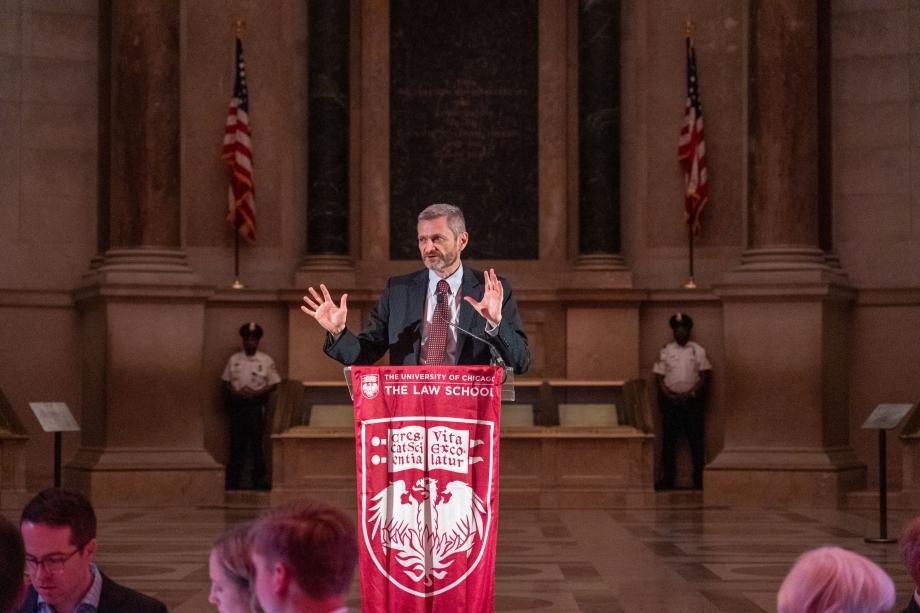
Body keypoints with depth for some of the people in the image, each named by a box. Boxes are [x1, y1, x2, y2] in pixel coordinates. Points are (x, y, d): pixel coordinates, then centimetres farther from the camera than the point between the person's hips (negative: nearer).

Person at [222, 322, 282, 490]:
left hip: (257, 405, -1)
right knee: (237, 443, 2)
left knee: (256, 442, 0)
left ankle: (260, 479, 5)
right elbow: (226, 382, 8)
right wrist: (235, 393, -12)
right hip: (237, 405, 1)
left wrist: (256, 393, -14)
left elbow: (273, 384, 1)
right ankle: (232, 481, 6)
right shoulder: (233, 360, 8)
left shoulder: (266, 361, 3)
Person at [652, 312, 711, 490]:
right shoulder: (665, 351, 8)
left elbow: (704, 375, -1)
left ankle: (699, 479, 1)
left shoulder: (698, 351, 5)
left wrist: (690, 393, -12)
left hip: (693, 400, -1)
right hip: (670, 400, 1)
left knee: (696, 440, -2)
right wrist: (668, 395, -10)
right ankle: (667, 479, 5)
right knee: (668, 440, 1)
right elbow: (659, 377, 4)